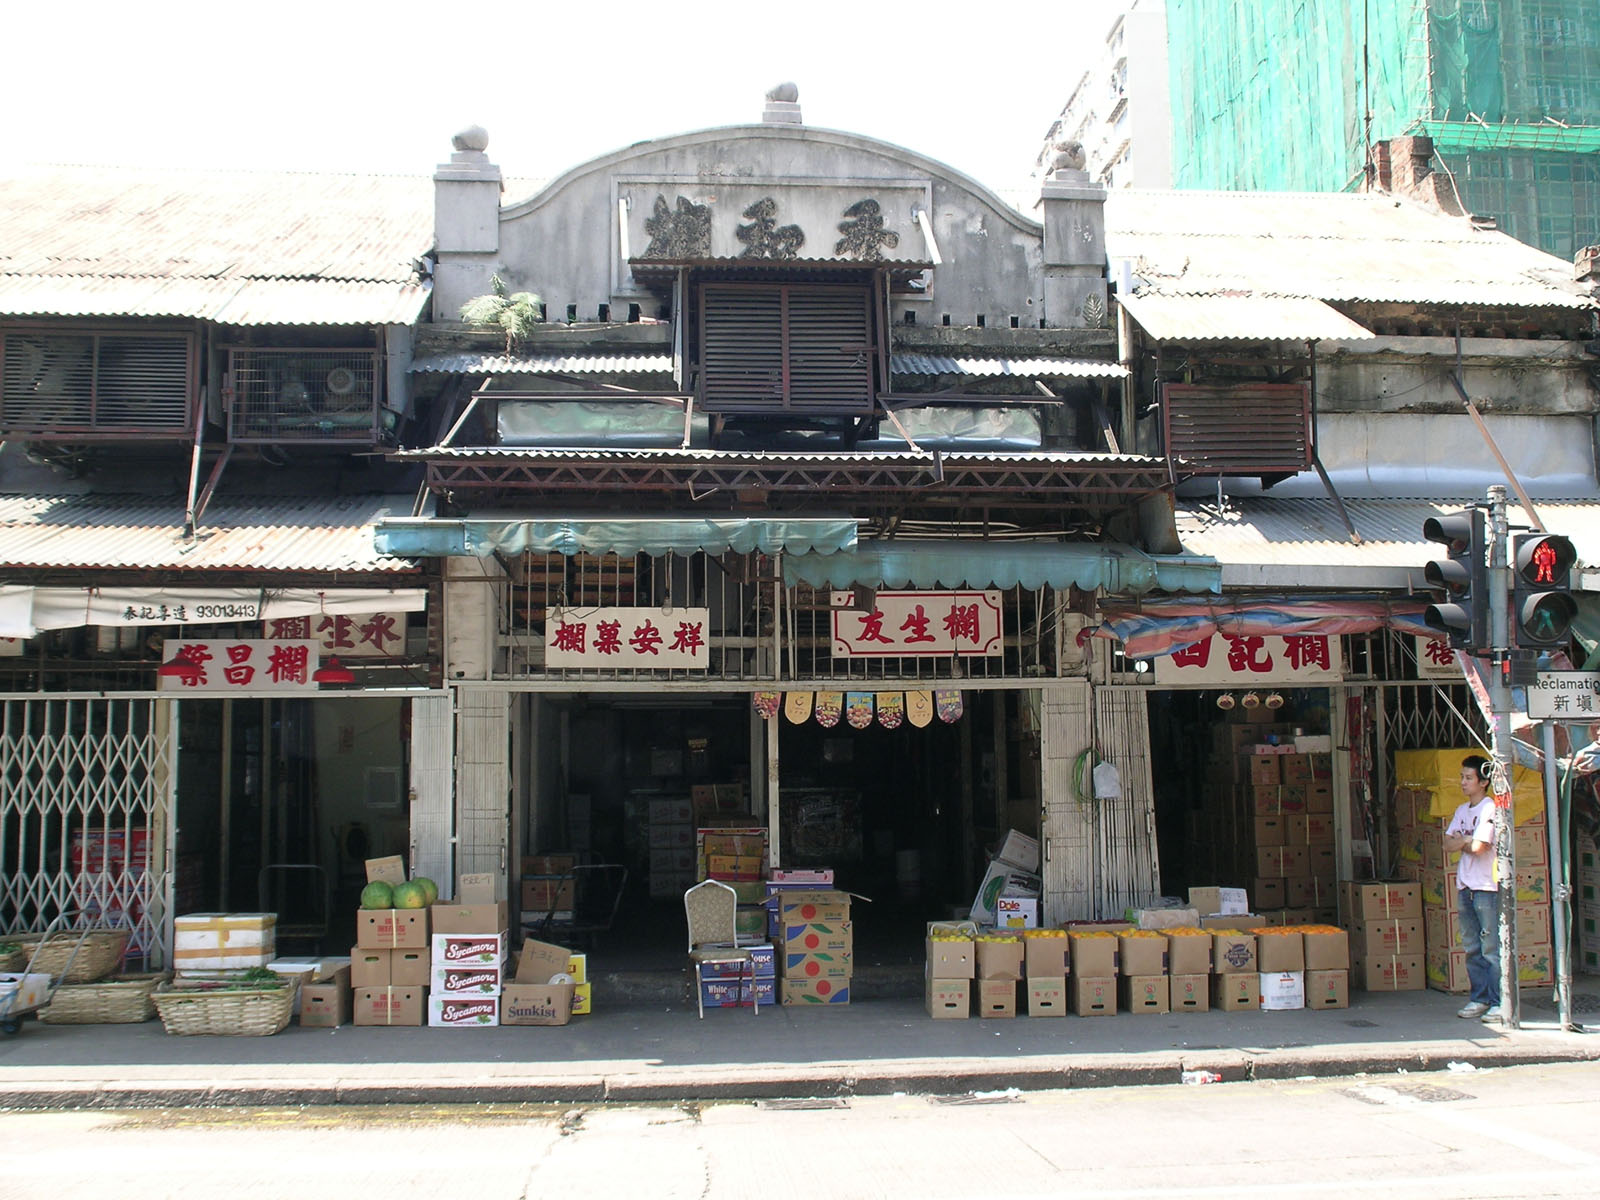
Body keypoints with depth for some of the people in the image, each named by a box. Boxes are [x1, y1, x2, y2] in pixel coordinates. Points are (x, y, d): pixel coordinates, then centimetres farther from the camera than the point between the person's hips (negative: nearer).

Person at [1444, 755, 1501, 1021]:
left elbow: (1478, 846, -18)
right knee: (1472, 947, 11)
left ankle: (1499, 1002, -3)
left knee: (1492, 947, -7)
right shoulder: (1462, 810, 16)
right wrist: (1467, 840, -7)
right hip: (1464, 886, 8)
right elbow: (1447, 844, 10)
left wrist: (1461, 840, 0)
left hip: (1487, 886, -8)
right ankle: (1479, 998, 17)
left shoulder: (1490, 809, -9)